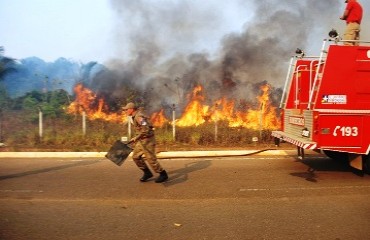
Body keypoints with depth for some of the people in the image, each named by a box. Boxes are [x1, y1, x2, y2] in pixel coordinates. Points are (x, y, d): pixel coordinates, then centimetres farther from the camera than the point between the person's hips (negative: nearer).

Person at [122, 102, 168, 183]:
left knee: (150, 158, -5)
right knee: (136, 156, 8)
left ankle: (163, 174, 9)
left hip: (147, 139, -10)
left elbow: (146, 130, -31)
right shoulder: (135, 116, 9)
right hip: (142, 140, 10)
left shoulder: (139, 117, -23)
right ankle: (147, 173, 18)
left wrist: (136, 138, -24)